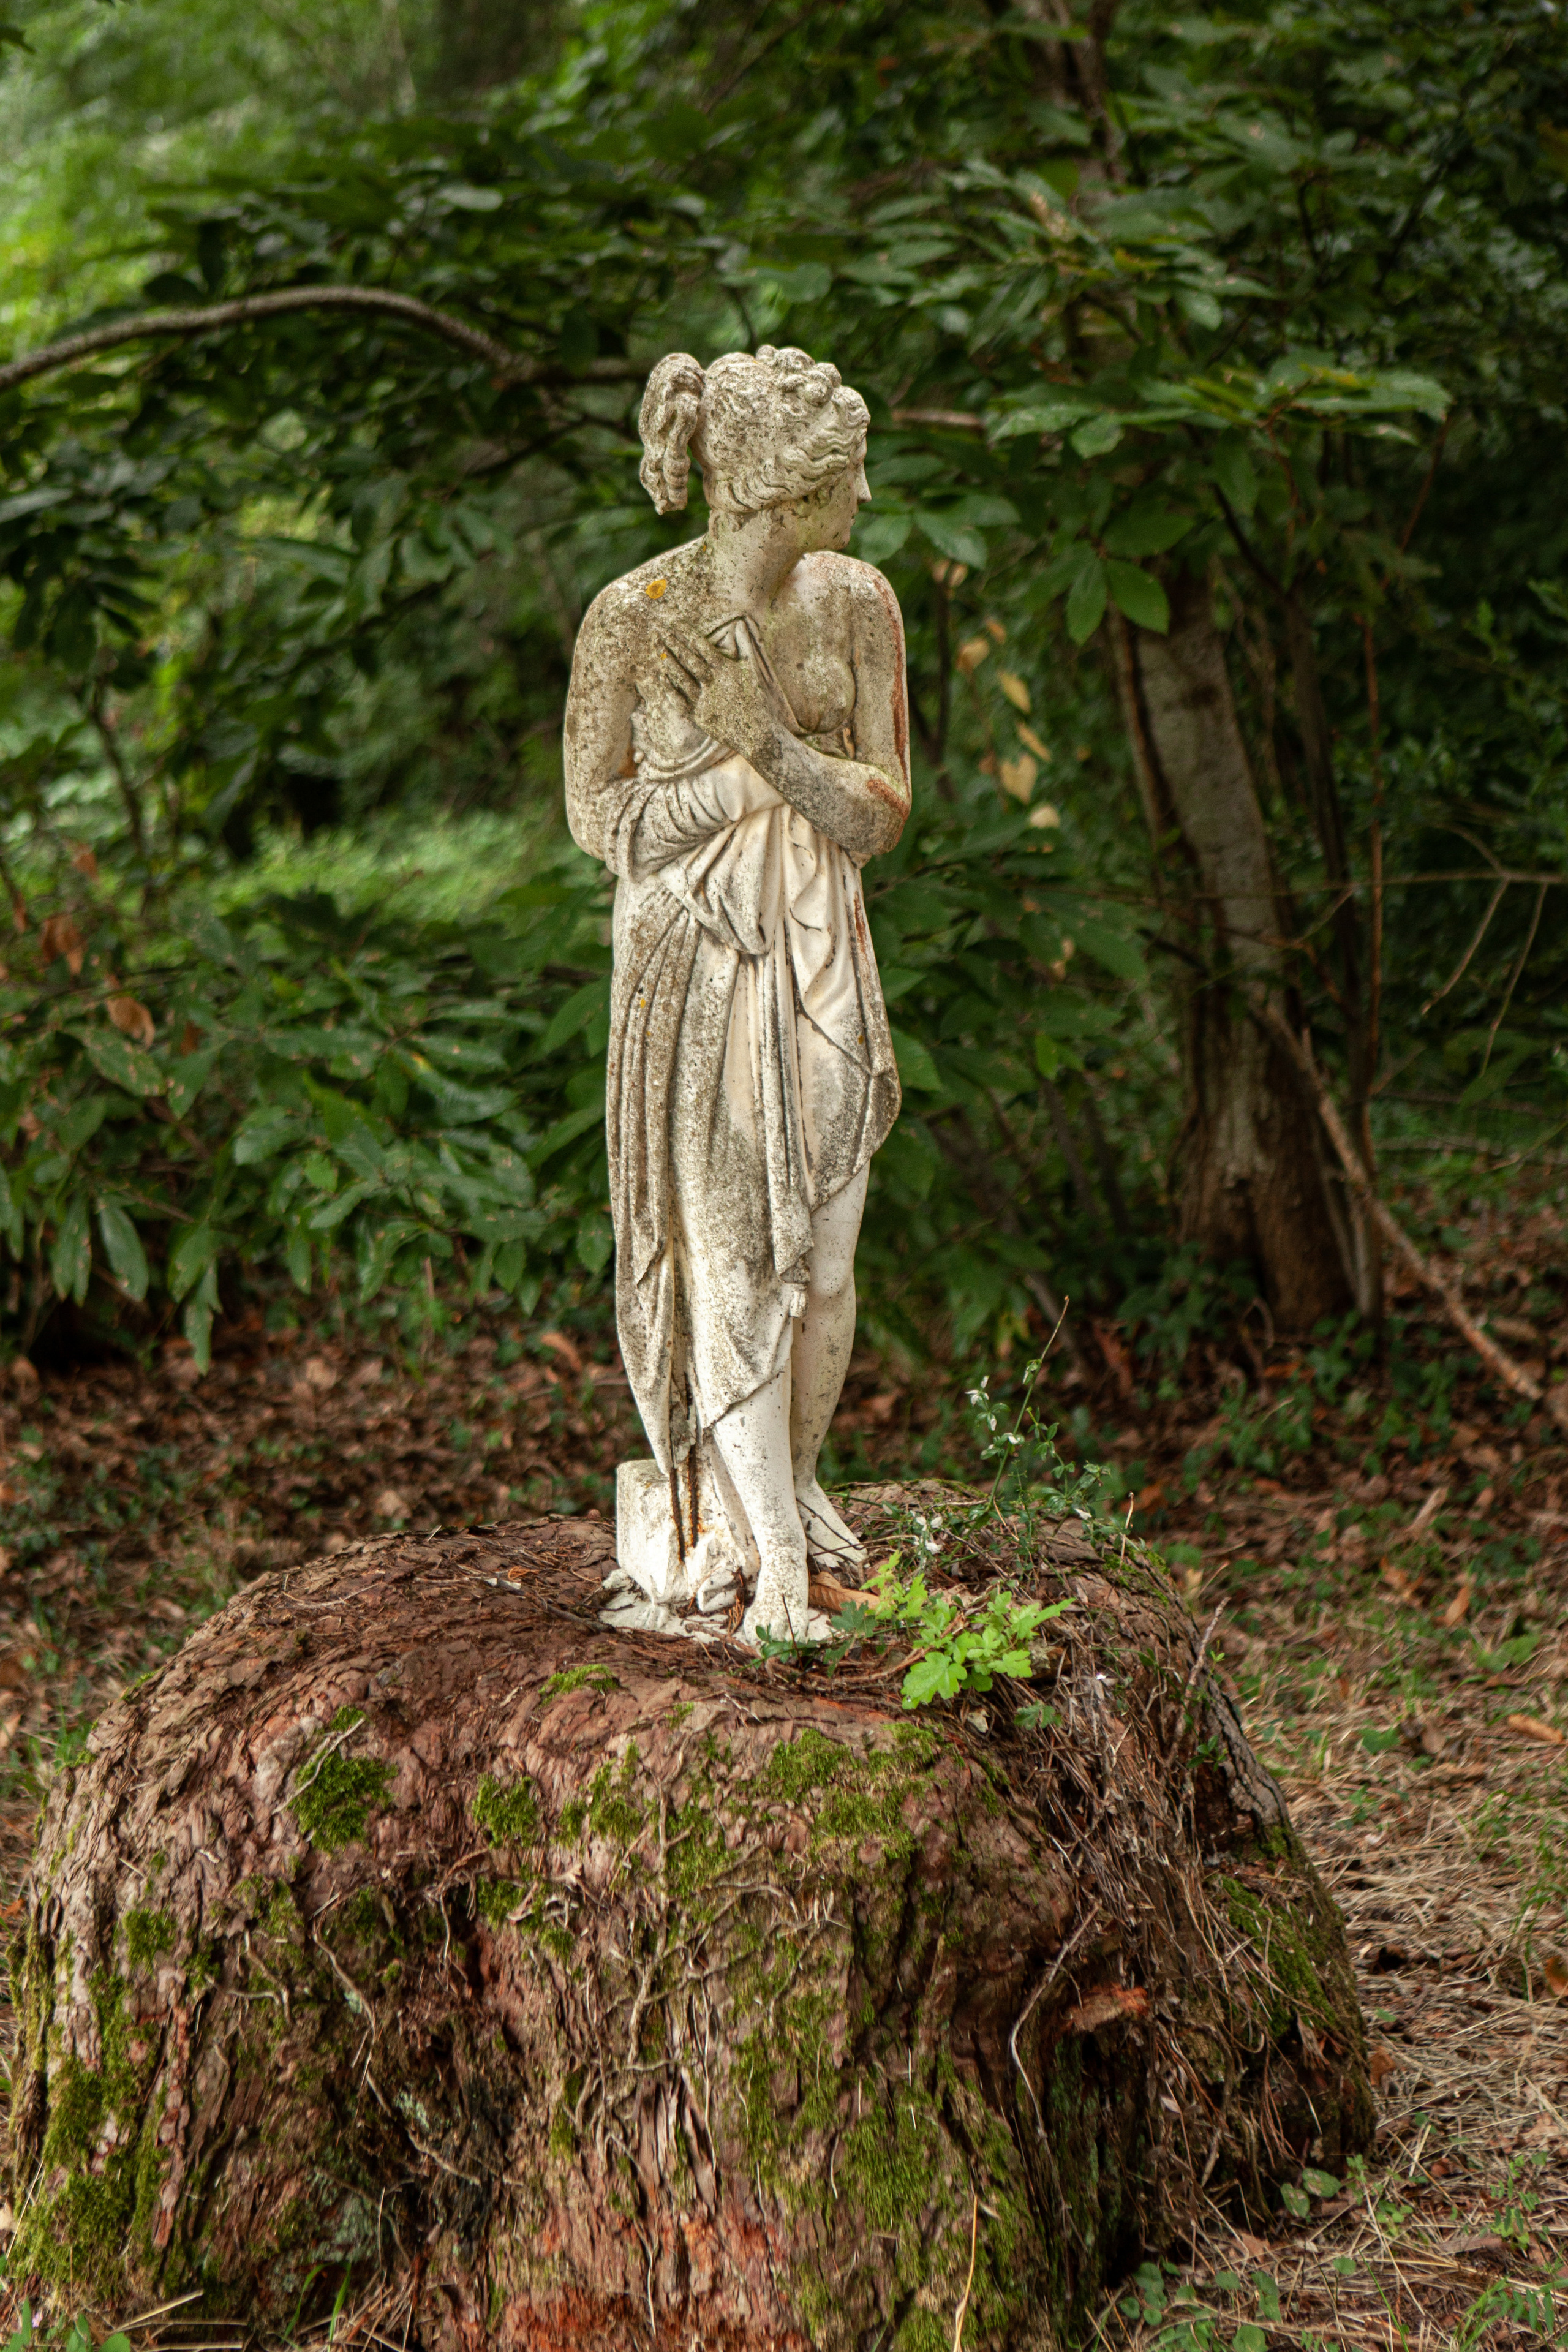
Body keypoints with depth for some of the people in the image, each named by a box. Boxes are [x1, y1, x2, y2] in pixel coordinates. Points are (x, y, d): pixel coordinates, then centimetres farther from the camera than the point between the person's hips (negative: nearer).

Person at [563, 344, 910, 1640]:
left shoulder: (855, 601, -2)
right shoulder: (633, 614, -11)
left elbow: (883, 814, -3)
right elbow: (599, 817, -5)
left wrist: (774, 743, -21)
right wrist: (737, 770, -18)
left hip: (821, 957, 4)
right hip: (693, 960, -4)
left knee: (827, 1257, 9)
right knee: (734, 1263, -2)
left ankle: (800, 1480, 34)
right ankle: (778, 1563, 6)